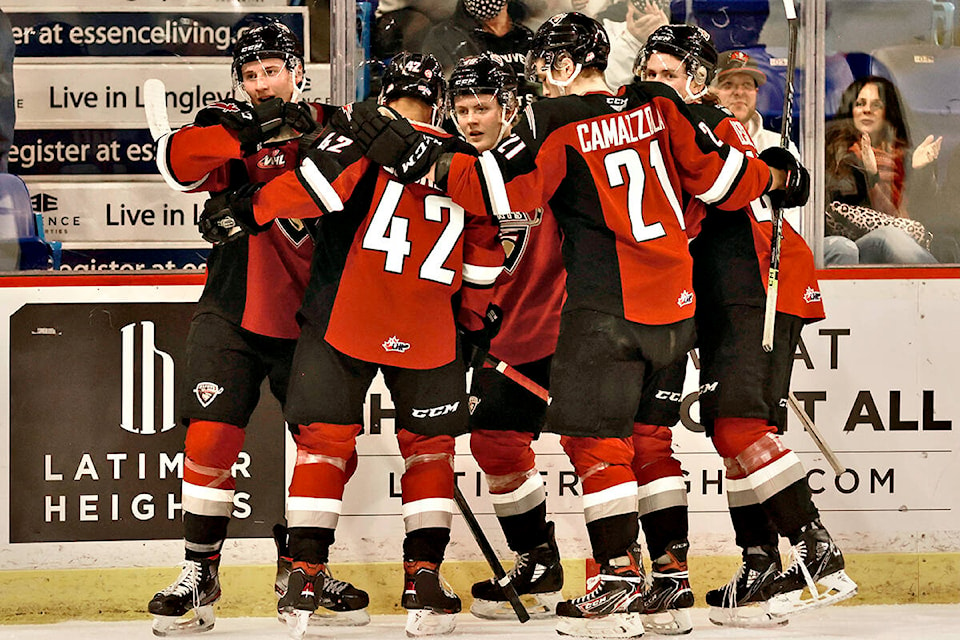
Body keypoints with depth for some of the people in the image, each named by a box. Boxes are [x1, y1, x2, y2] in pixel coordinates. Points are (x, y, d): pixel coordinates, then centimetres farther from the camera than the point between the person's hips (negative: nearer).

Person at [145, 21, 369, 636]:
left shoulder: (331, 125, 5)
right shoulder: (228, 124, -3)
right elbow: (178, 161, -24)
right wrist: (248, 131, -37)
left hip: (310, 318, 2)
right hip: (234, 314, -2)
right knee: (211, 440, -9)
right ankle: (200, 574, 3)